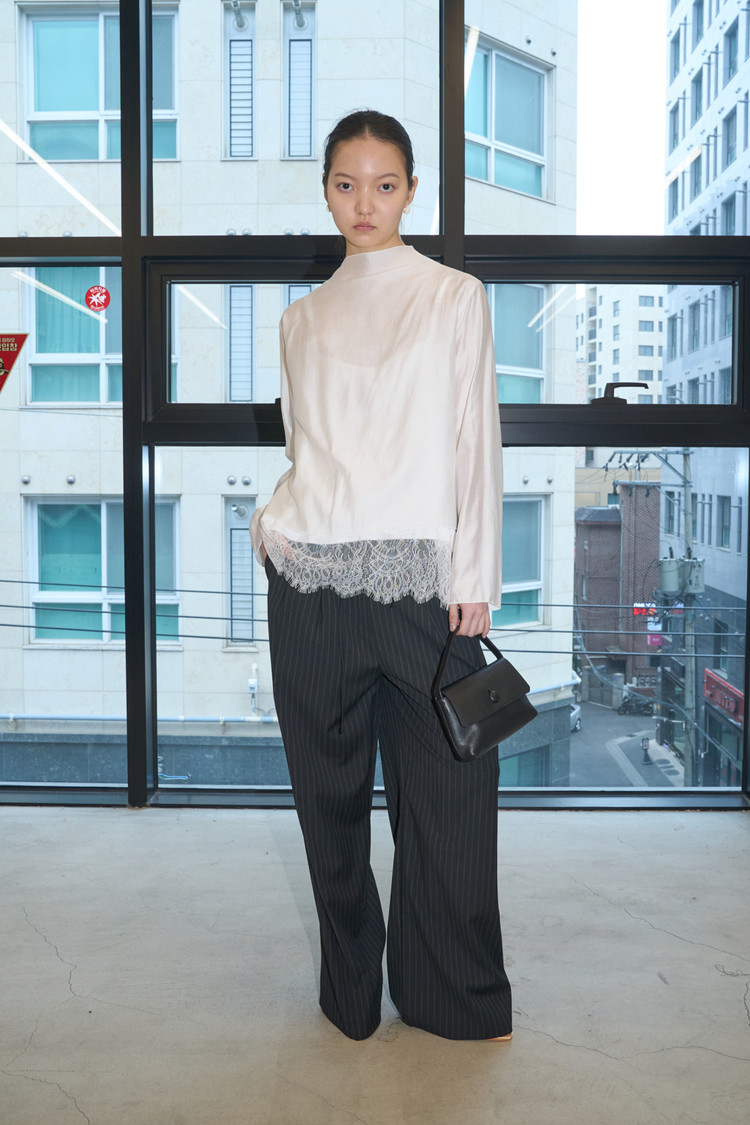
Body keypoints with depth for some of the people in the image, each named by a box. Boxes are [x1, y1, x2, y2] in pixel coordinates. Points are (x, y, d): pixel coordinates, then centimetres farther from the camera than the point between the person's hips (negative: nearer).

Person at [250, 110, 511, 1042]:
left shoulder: (455, 298, 6)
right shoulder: (302, 318, 14)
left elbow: (475, 440, 1)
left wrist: (474, 576, -6)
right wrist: (272, 520, -1)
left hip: (419, 574, -2)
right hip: (313, 578, 3)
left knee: (444, 788, 1)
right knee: (330, 787, 9)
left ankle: (454, 997, 20)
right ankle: (350, 991, 26)